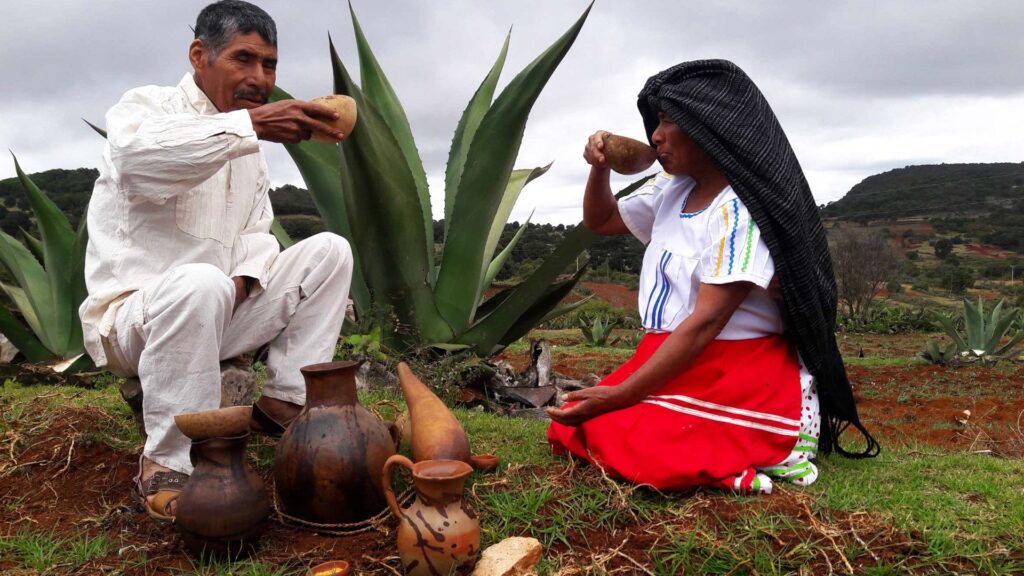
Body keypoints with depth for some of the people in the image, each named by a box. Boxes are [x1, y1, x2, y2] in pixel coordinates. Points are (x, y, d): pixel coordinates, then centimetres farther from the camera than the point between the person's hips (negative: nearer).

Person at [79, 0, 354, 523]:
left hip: (212, 317, 7)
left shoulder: (246, 145, 14)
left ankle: (284, 402, -5)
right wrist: (252, 124, -43)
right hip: (131, 319, -6)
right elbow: (134, 155, -33)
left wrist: (247, 275, -12)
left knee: (328, 251, -5)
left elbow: (257, 232, 11)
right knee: (201, 284, -40)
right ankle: (166, 464, -24)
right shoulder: (146, 106, -8)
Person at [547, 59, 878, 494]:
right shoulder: (671, 192, 8)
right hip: (673, 367, 9)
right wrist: (600, 167, 2)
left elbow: (705, 322, -23)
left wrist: (618, 396, -24)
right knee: (570, 429, -5)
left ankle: (760, 452, -7)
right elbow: (600, 222, 23)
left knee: (624, 442, -29)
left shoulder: (743, 209, -17)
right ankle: (719, 450, 6)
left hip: (741, 378, -9)